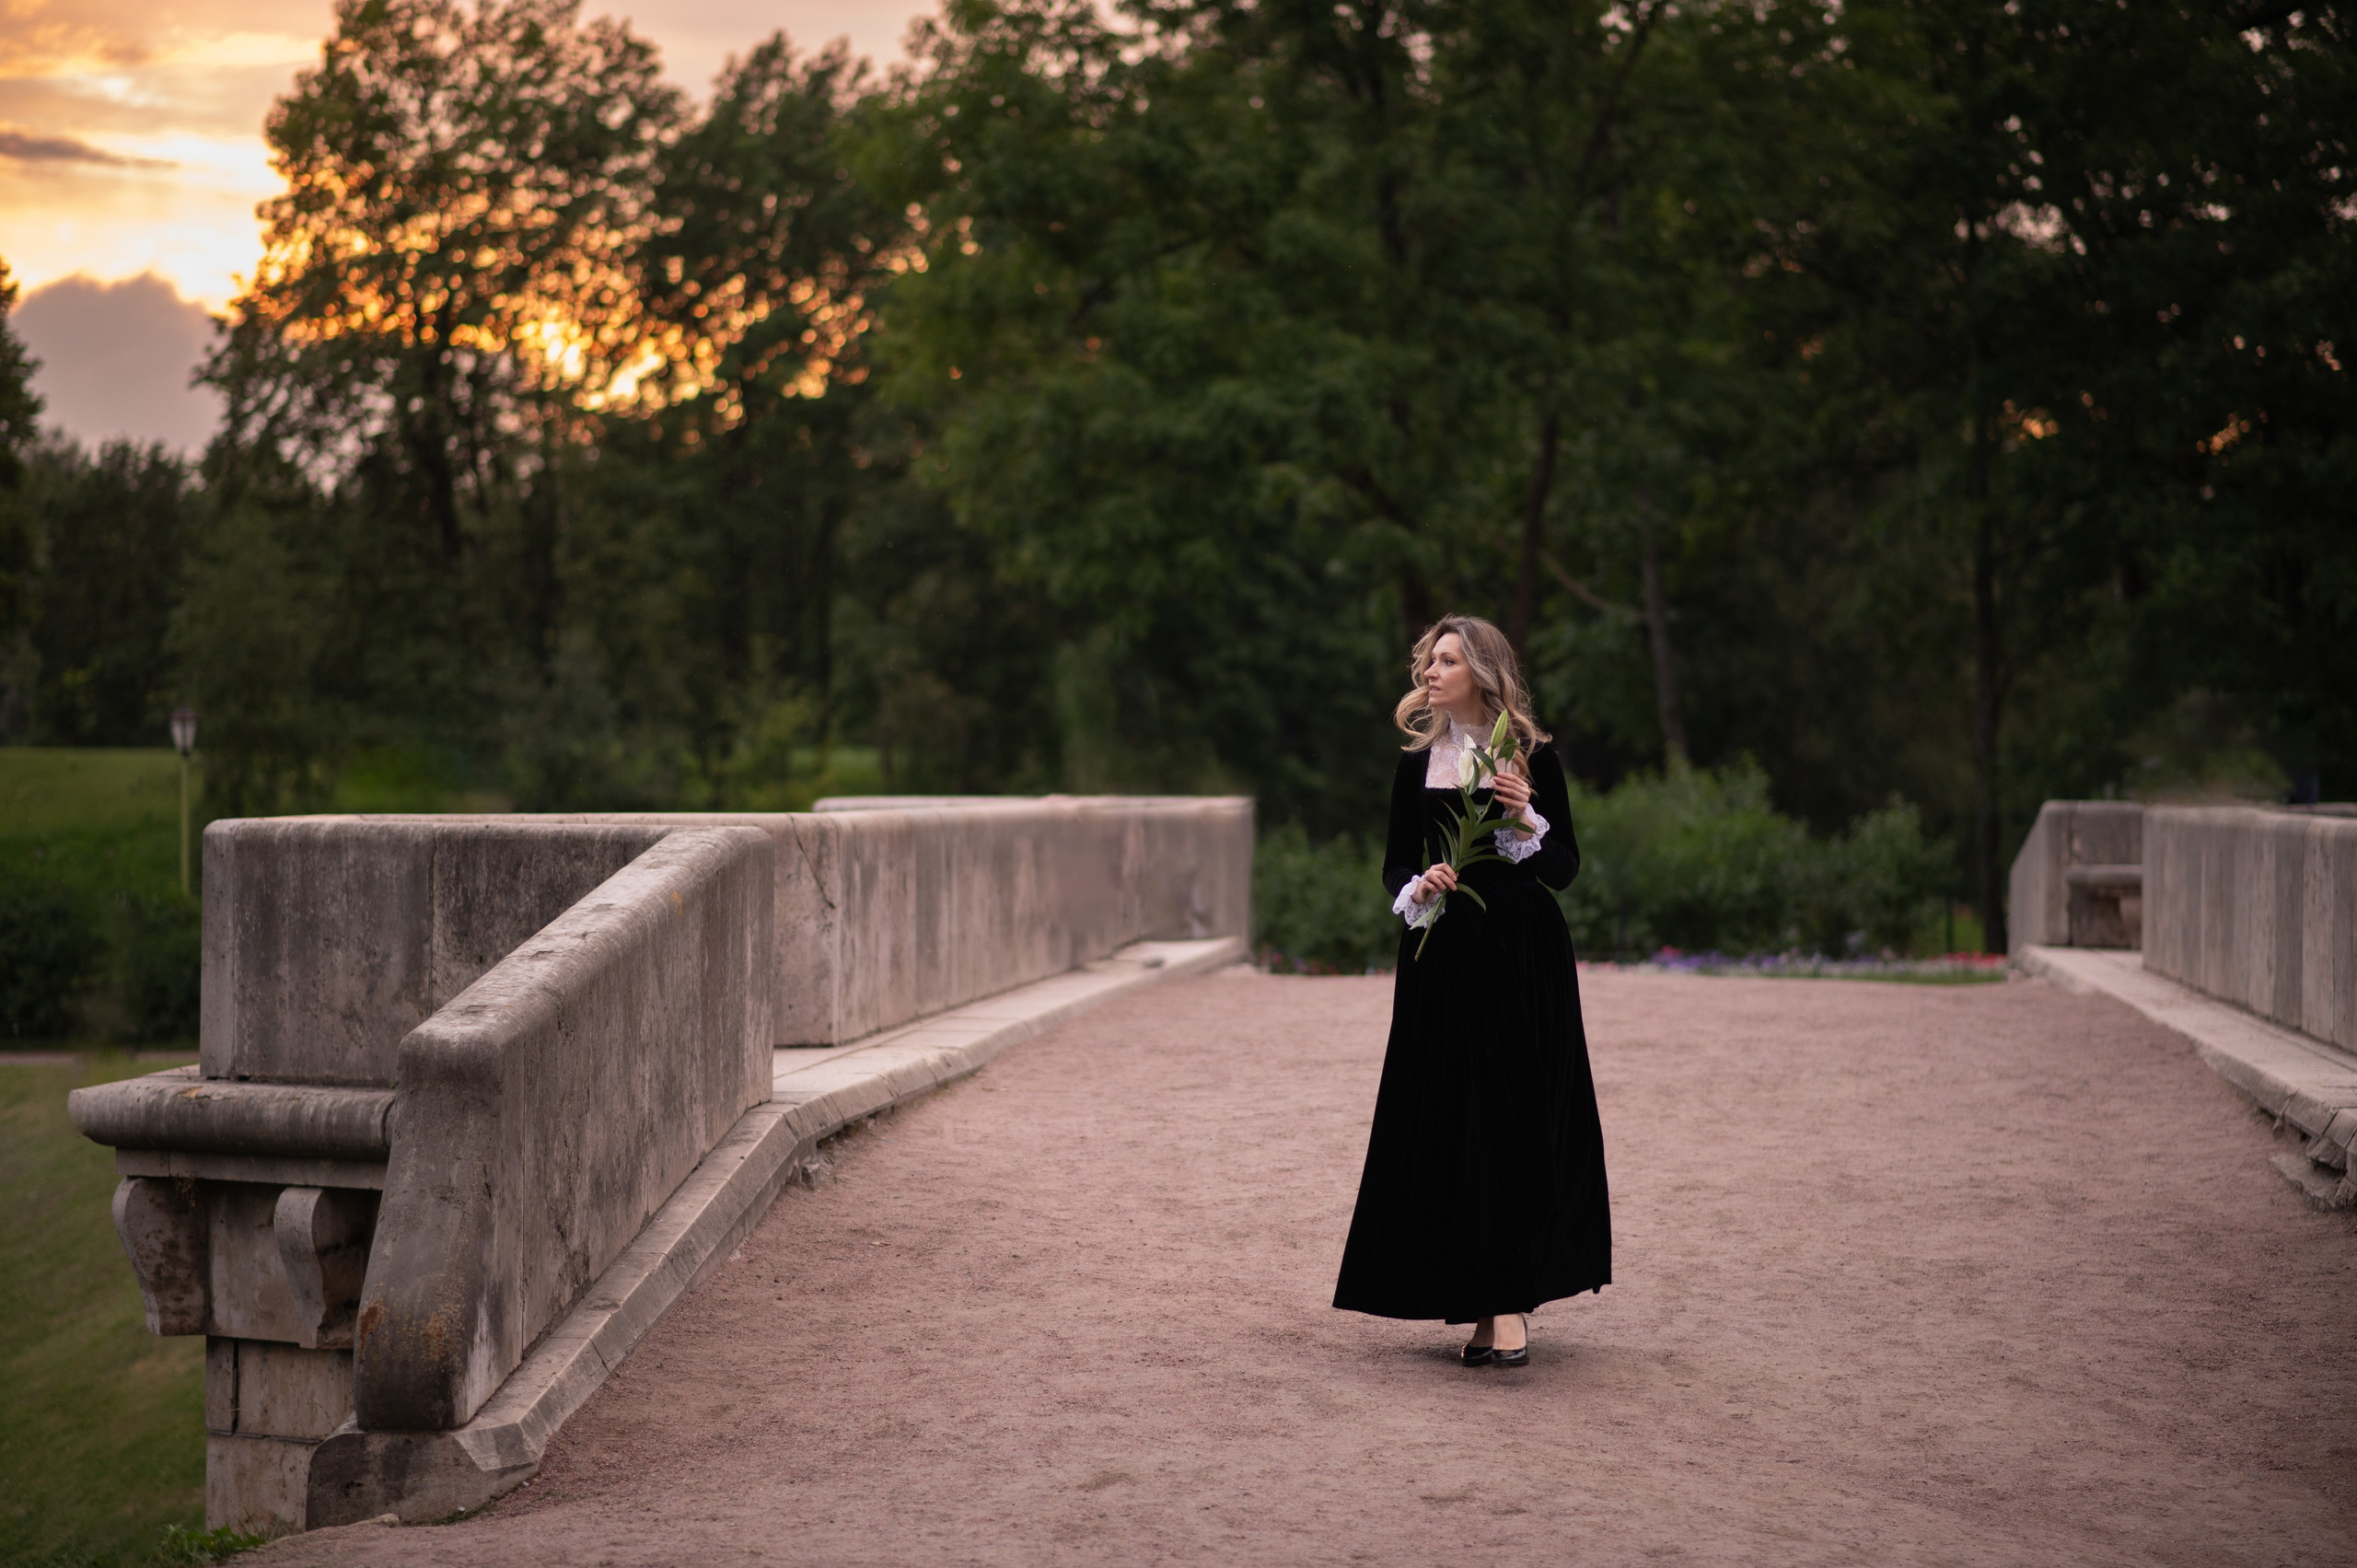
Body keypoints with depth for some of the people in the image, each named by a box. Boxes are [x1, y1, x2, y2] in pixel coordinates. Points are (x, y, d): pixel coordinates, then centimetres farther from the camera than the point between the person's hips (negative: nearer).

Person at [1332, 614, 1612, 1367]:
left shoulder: (1532, 756, 1)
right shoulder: (1418, 762, 9)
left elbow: (1566, 867, 1)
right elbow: (1396, 864, 11)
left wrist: (1526, 822, -16)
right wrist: (1416, 889, -10)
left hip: (1523, 959, -3)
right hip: (1443, 961, 3)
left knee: (1517, 1122, -6)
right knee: (1448, 1126, 1)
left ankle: (1510, 1303, -4)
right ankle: (1484, 1305, 9)